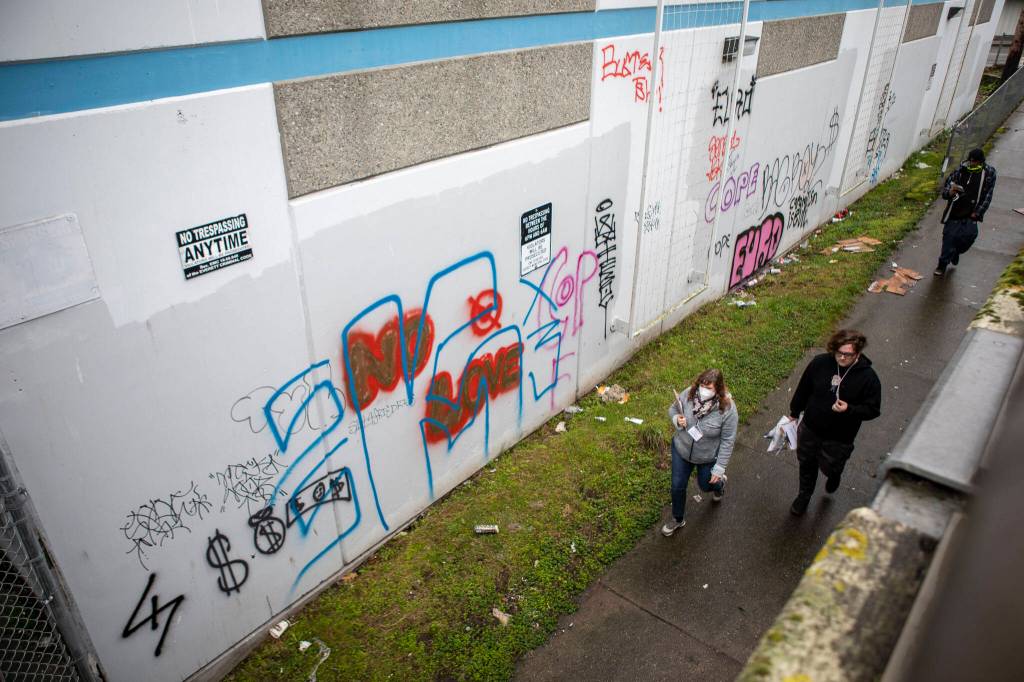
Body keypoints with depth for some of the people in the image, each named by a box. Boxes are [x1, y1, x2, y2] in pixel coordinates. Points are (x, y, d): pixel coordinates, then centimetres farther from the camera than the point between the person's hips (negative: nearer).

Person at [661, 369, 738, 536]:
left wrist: (720, 468, -16)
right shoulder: (688, 394, -22)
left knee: (706, 485, 23)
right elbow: (673, 409, -2)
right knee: (677, 486, 13)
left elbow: (728, 441, -20)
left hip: (708, 457, -2)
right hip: (681, 450, 2)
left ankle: (720, 483, 61)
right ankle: (677, 519, 40)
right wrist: (676, 420, -25)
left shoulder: (727, 409, -29)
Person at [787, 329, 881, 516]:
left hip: (839, 438, -2)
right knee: (807, 465, 22)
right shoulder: (820, 363, -15)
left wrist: (849, 409, -31)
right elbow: (803, 389, 0)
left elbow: (873, 410, -13)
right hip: (810, 429, 3)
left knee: (830, 468, 18)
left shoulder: (868, 378, -21)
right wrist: (794, 413, 10)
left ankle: (834, 475, 57)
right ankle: (804, 496, 48)